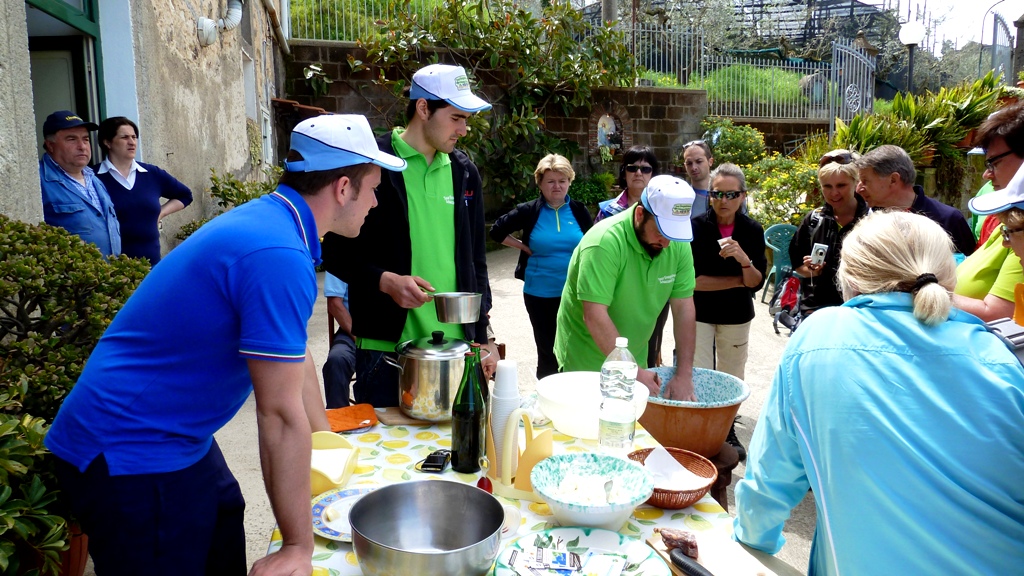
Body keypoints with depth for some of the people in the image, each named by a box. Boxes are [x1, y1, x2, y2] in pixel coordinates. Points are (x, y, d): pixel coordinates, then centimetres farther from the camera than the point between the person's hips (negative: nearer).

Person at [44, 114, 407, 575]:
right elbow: (281, 415, -26)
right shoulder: (279, 256, -28)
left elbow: (295, 358, 12)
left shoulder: (270, 221, 4)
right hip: (128, 455, -10)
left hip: (174, 436, 10)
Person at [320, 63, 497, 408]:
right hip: (386, 346, -4)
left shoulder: (464, 171, 11)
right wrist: (385, 280, -19)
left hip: (456, 345, 5)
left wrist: (482, 338, 12)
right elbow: (337, 253, -2)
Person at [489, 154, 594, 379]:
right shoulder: (529, 211, -2)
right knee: (547, 349, 8)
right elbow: (497, 230, 4)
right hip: (539, 294, -1)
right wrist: (524, 247, -2)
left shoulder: (579, 212, 3)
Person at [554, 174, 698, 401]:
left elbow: (684, 308, -6)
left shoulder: (679, 244, -8)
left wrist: (684, 374, -11)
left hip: (634, 360, 5)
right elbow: (594, 316, -29)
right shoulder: (605, 242, -26)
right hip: (586, 364, -5)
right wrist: (633, 372, -27)